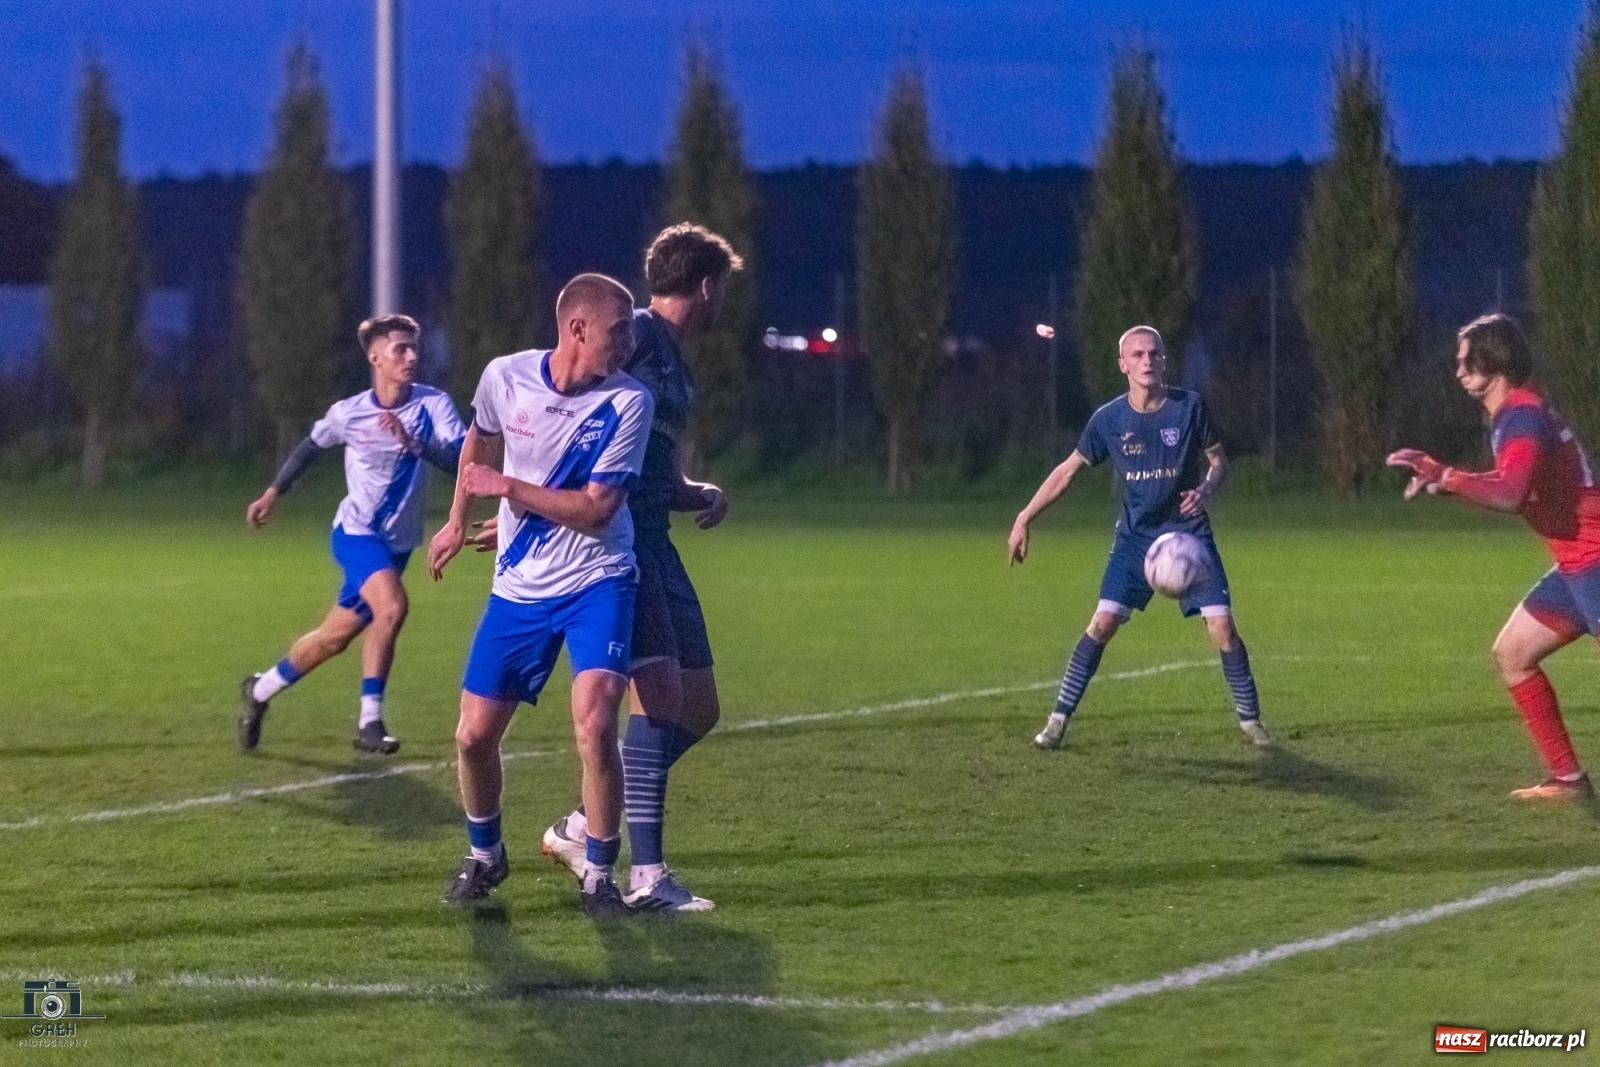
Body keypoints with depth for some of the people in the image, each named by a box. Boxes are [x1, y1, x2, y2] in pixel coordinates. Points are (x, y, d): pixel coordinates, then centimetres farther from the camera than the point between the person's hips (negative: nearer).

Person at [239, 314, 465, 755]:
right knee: (391, 606, -29)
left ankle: (260, 690, 33)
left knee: (336, 636, 10)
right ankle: (370, 722, -20)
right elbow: (310, 446, 11)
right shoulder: (349, 412, -9)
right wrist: (272, 494, 16)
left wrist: (414, 442, -37)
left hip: (398, 542, 3)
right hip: (356, 532, -3)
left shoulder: (433, 404, -10)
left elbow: (460, 460, -23)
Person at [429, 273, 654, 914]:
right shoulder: (505, 378, -5)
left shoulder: (628, 402, -14)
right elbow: (478, 442, 19)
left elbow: (595, 510, -17)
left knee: (595, 728, -21)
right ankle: (484, 854, 31)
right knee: (474, 736, 4)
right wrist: (457, 520, 27)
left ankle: (599, 876, -4)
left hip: (596, 582, -3)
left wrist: (507, 488, -18)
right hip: (519, 588, 3)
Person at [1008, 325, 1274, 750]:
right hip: (1135, 537, 0)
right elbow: (1068, 471, 4)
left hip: (1190, 534, 0)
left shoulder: (1189, 407, -9)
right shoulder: (1108, 420, -6)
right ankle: (1058, 719, -4)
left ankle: (1251, 722, 7)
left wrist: (1206, 490, -21)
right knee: (1103, 623, -12)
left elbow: (1218, 461, 1)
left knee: (1222, 626, -8)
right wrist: (1024, 519, 3)